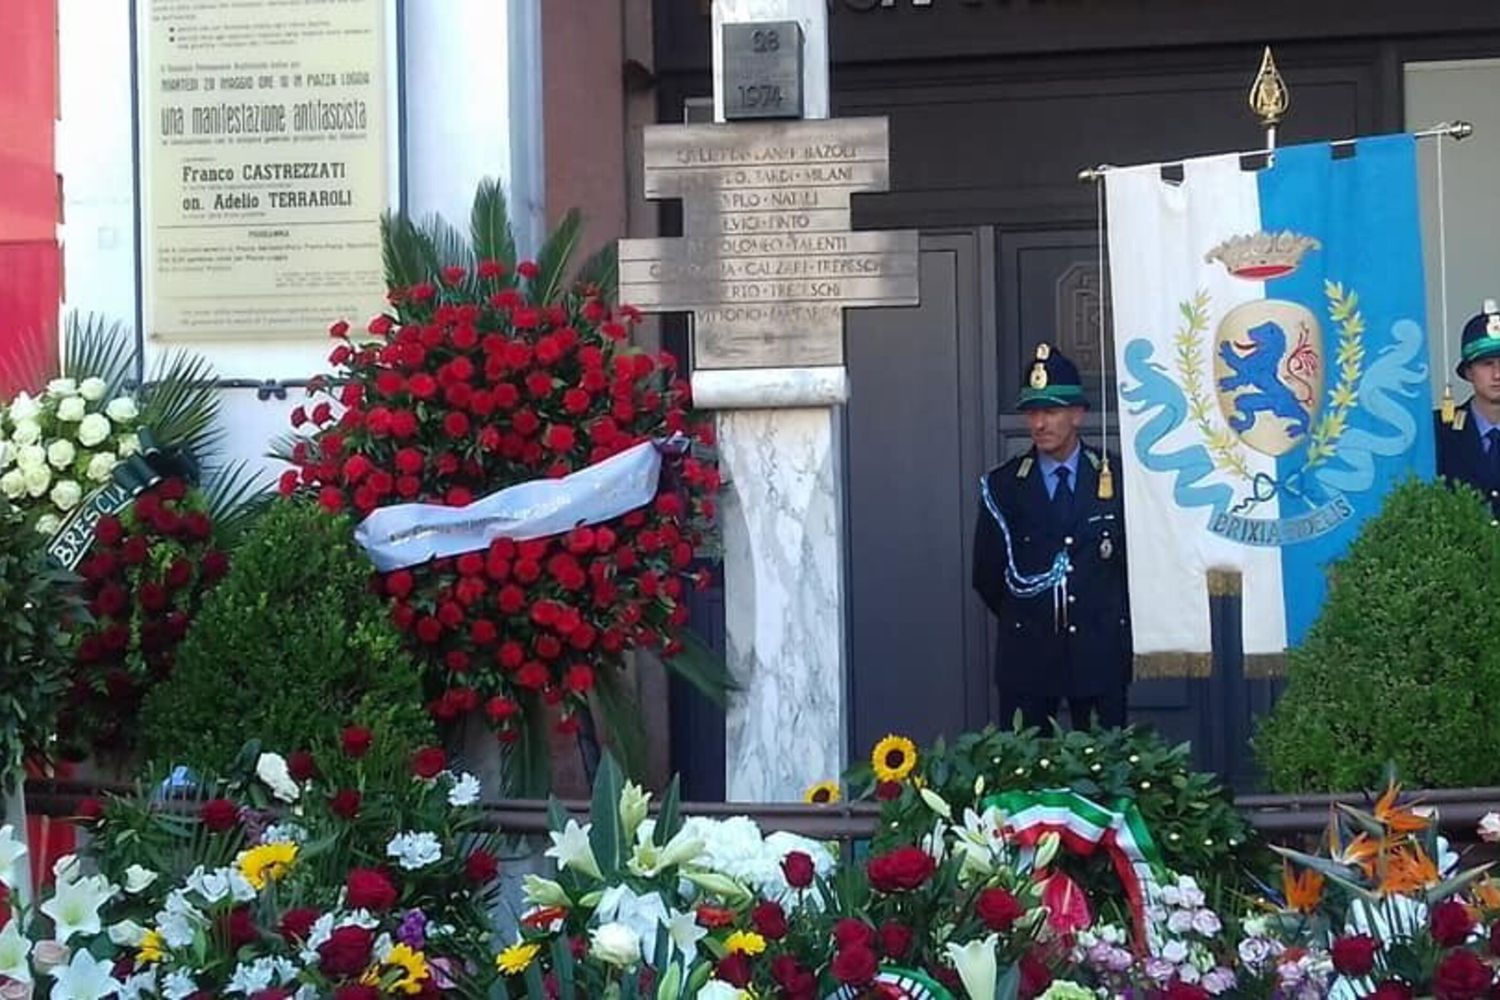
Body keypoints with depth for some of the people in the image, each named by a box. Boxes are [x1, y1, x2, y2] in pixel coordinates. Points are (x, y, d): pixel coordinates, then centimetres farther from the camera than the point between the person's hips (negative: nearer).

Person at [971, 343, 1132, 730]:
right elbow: (987, 574, 8)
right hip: (1027, 654, 0)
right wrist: (1022, 622, 9)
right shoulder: (1002, 485, 3)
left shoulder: (1118, 477, 2)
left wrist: (1110, 619, 8)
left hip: (1101, 652, 0)